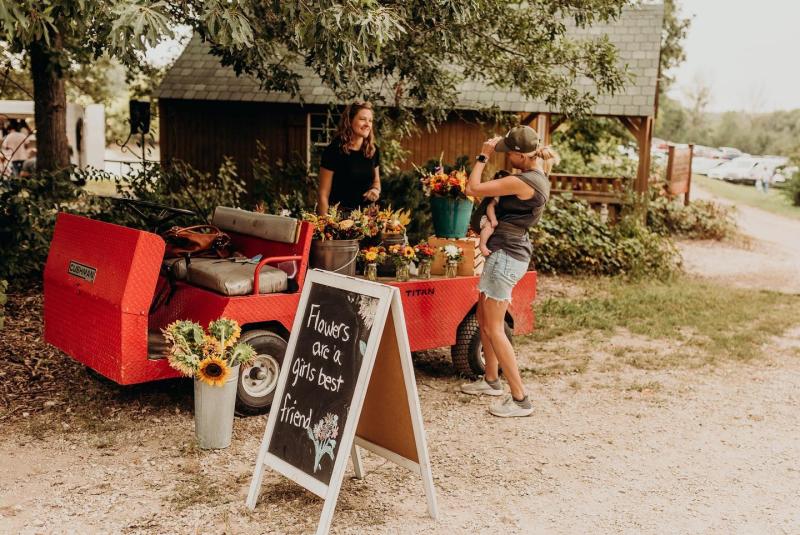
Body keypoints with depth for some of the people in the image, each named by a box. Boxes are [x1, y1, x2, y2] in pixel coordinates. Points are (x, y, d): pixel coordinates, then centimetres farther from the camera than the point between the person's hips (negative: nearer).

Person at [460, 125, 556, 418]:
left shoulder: (523, 182, -23)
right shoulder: (540, 176, 6)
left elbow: (473, 188, -20)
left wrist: (484, 156, -8)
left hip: (507, 256, -11)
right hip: (510, 253, 11)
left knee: (494, 329, -6)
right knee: (483, 319, 21)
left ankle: (520, 399, -3)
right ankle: (491, 380, 35)